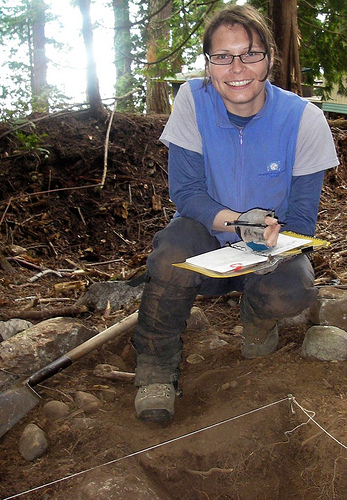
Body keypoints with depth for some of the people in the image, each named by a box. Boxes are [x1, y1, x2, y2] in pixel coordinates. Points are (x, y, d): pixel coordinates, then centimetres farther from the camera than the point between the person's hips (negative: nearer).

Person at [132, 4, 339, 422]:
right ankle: (157, 365, -7)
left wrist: (270, 240, -30)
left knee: (293, 292, -32)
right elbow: (184, 191, -13)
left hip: (273, 245, 0)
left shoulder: (304, 120, -14)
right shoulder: (193, 100, -13)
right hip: (206, 236, 0)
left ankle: (256, 314, 9)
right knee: (171, 255, -34)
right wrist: (236, 222, -30)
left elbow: (302, 219, -9)